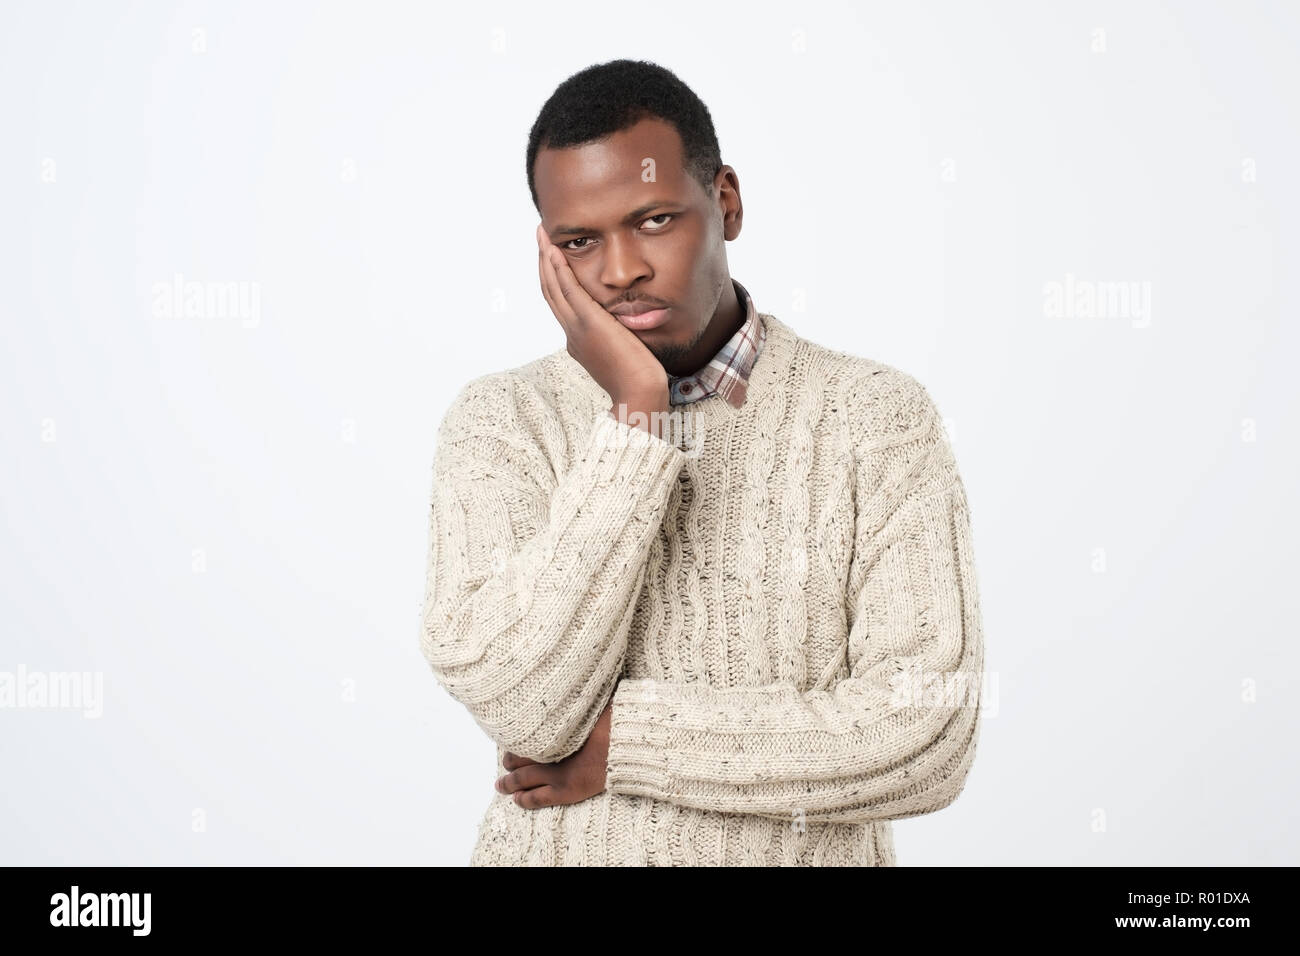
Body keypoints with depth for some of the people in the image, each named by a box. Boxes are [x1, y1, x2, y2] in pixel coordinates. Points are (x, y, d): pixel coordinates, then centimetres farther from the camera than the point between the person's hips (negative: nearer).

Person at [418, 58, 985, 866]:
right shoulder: (497, 425, -4)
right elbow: (523, 707, -17)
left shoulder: (876, 415, -8)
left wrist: (622, 742, -14)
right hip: (552, 853, 2)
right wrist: (634, 413, -18)